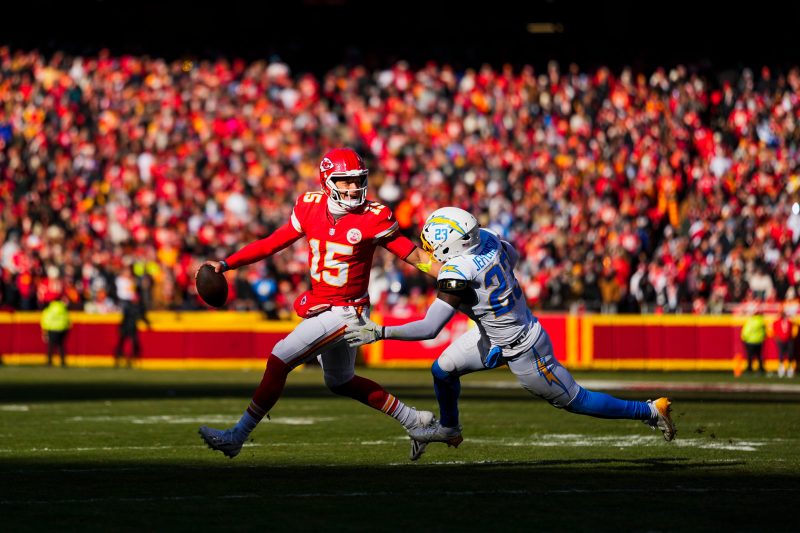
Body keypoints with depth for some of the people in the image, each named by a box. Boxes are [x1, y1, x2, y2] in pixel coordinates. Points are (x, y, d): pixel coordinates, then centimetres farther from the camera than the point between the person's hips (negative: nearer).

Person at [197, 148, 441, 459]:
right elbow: (272, 244, 5)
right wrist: (225, 264, -1)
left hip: (345, 312, -7)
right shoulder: (311, 208, -2)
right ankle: (414, 421, 35)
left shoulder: (373, 218, -16)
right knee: (341, 382, 22)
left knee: (279, 360, -14)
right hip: (320, 310, 7)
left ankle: (238, 437, -6)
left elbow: (414, 255, -10)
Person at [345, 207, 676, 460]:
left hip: (523, 351, -8)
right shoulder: (486, 239, -12)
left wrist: (379, 332, -27)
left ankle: (651, 411, 19)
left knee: (574, 401, 8)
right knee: (443, 369, 11)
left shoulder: (458, 275, -34)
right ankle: (448, 428, 38)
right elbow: (513, 257, 12)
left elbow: (430, 328, -32)